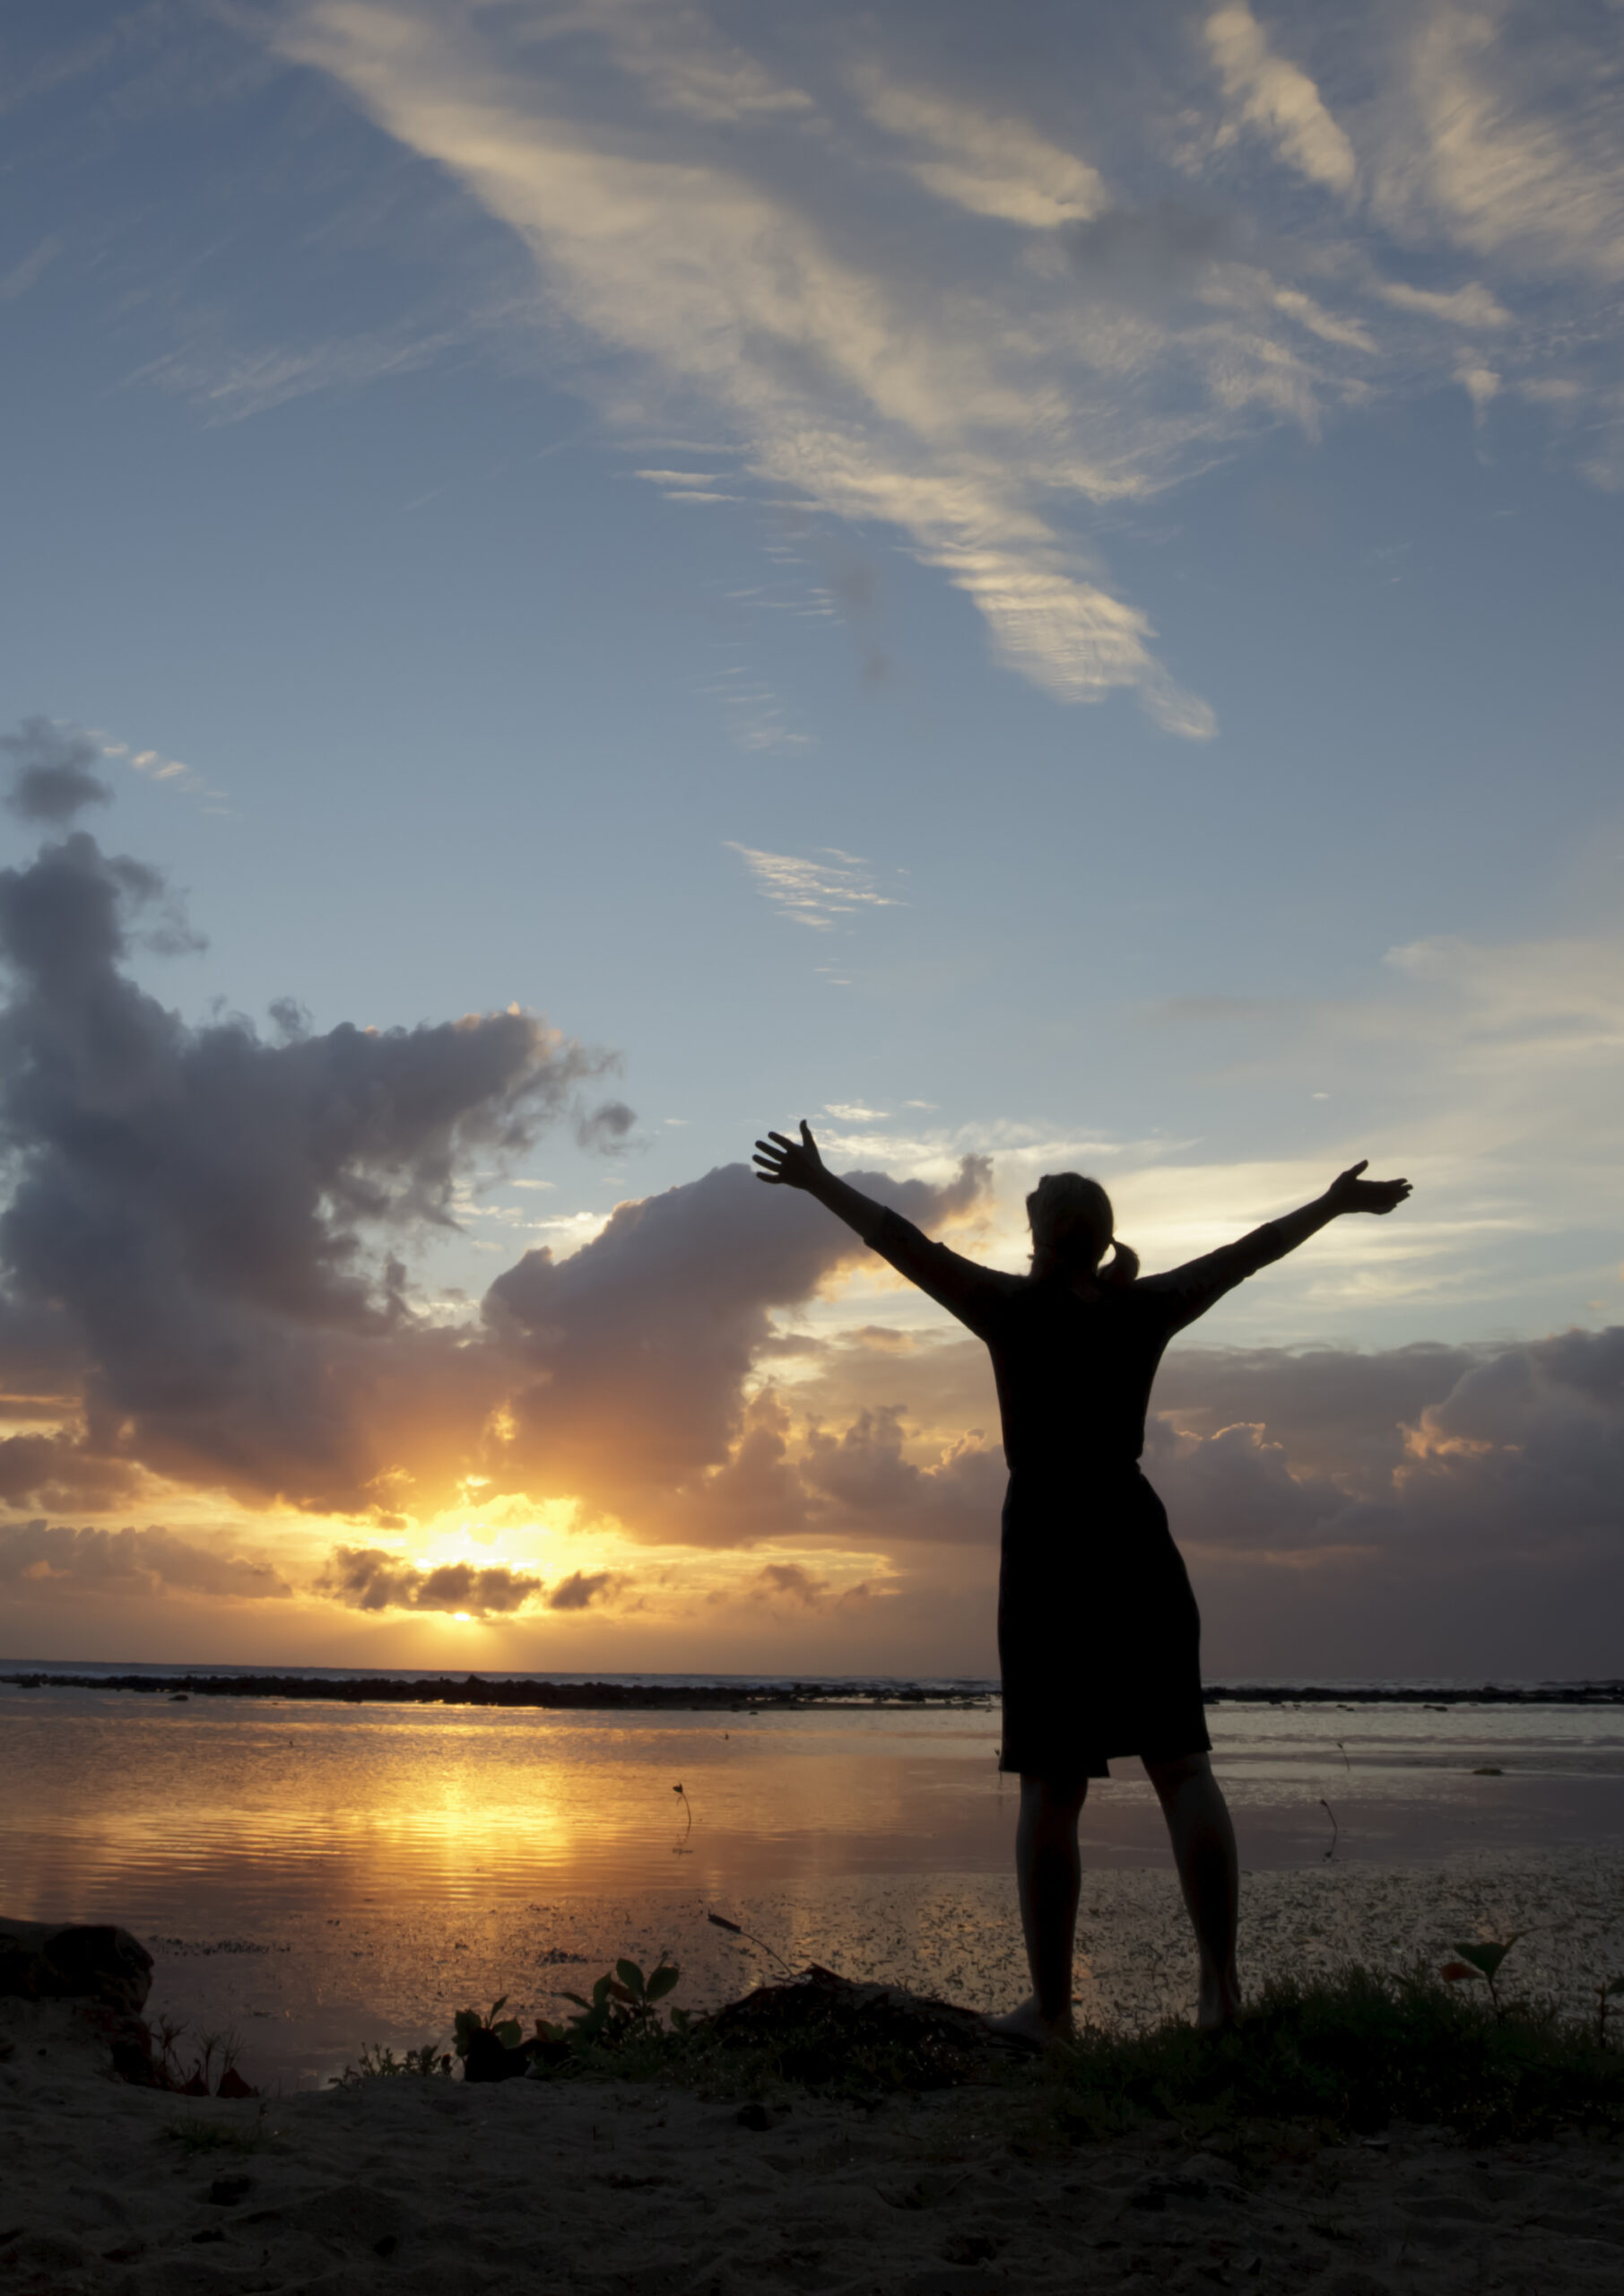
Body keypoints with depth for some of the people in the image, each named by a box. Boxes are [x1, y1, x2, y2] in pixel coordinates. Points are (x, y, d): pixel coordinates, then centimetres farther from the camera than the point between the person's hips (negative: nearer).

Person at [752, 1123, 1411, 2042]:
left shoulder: (1015, 1309, -4)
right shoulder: (1144, 1310, 6)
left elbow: (908, 1244, -7)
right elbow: (1248, 1252, 16)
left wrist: (821, 1183, 0)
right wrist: (1334, 1204, 28)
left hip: (1049, 1551, -3)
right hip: (1138, 1546, 3)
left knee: (1052, 1787, 0)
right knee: (1182, 1765, 4)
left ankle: (1051, 2004, 3)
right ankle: (1223, 1984, -2)